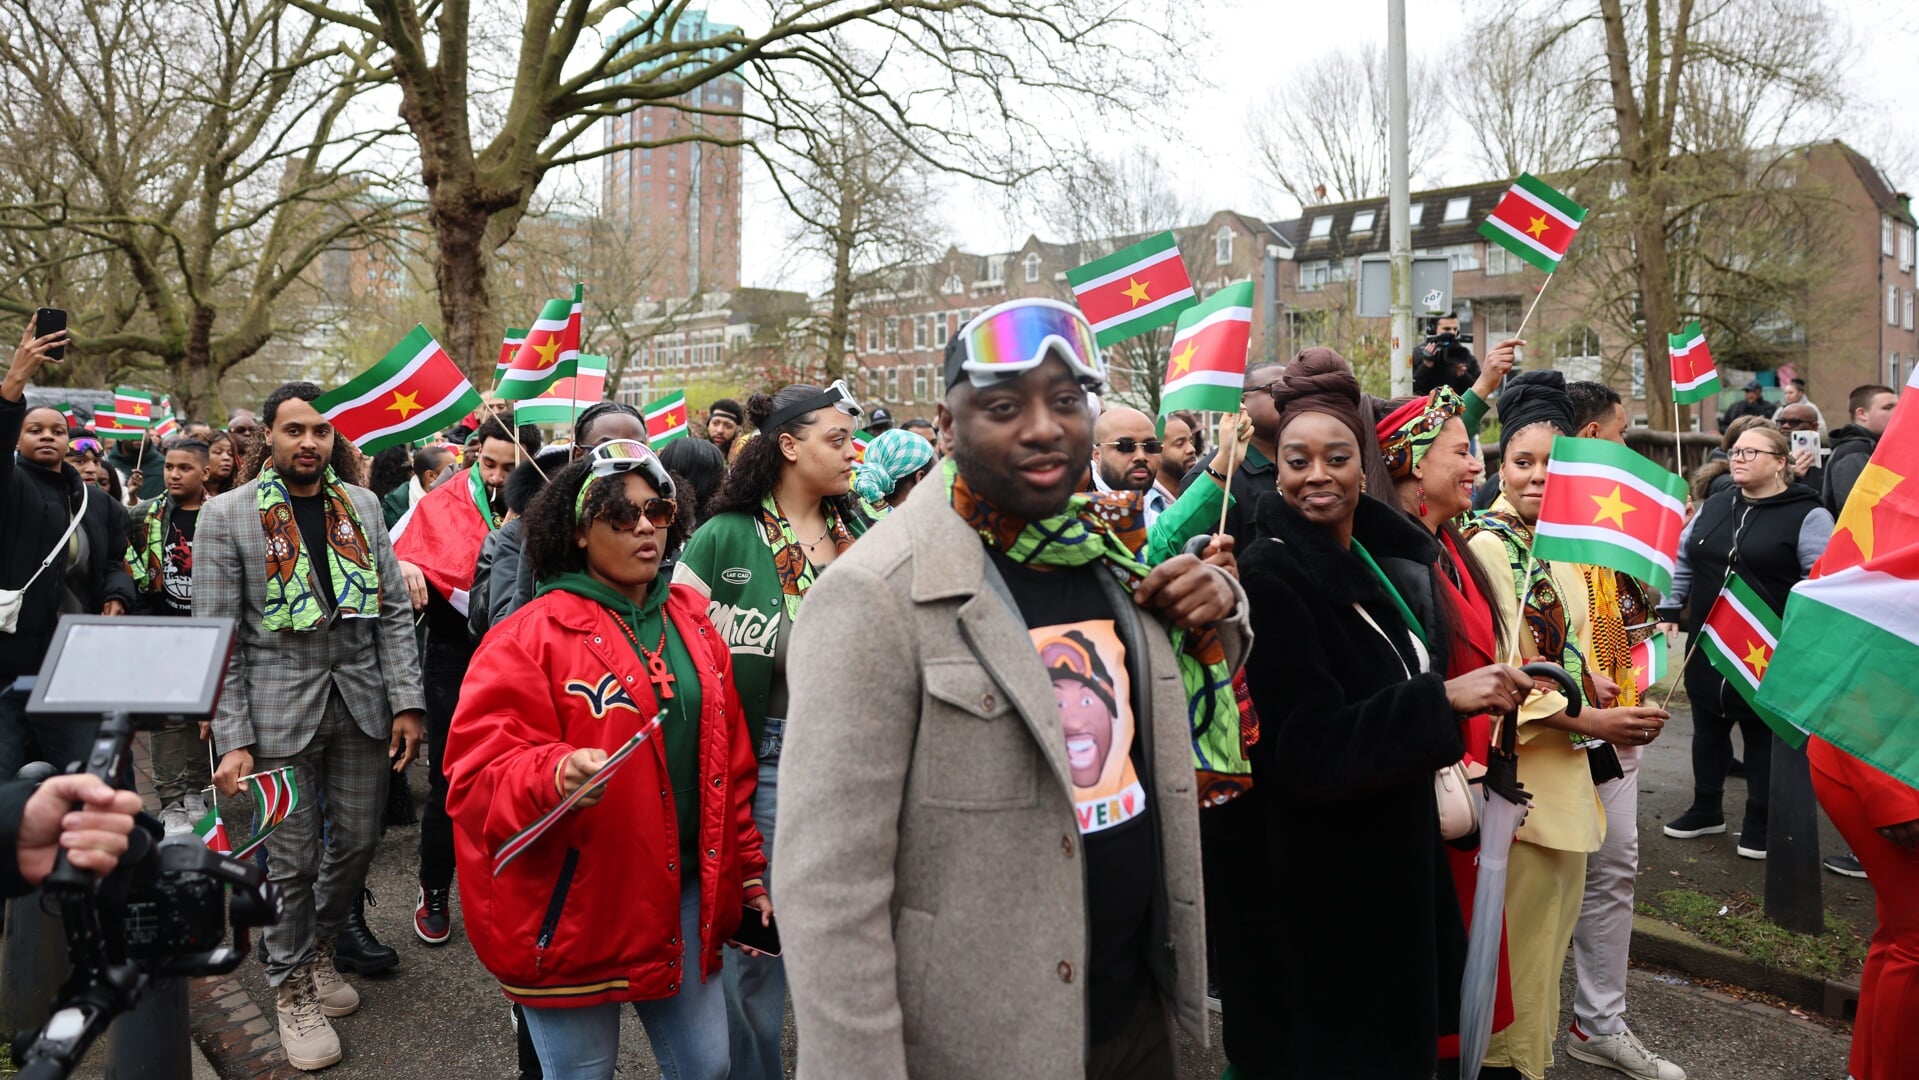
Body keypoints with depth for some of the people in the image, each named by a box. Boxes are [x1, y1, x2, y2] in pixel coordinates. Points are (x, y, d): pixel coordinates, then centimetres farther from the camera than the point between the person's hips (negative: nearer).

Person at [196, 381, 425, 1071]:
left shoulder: (361, 505, 6)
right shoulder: (227, 516, -3)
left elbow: (394, 611, 6)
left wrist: (406, 702, -1)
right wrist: (232, 739, -11)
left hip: (361, 702, 3)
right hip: (279, 707, -3)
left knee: (358, 840, 11)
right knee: (292, 858, 4)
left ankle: (321, 943, 37)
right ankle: (293, 986, 24)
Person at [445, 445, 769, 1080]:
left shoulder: (693, 624, 6)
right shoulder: (530, 637, -10)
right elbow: (479, 775, -17)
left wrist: (748, 873, 16)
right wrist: (556, 774, -37)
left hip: (684, 898, 5)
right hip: (571, 909, -5)